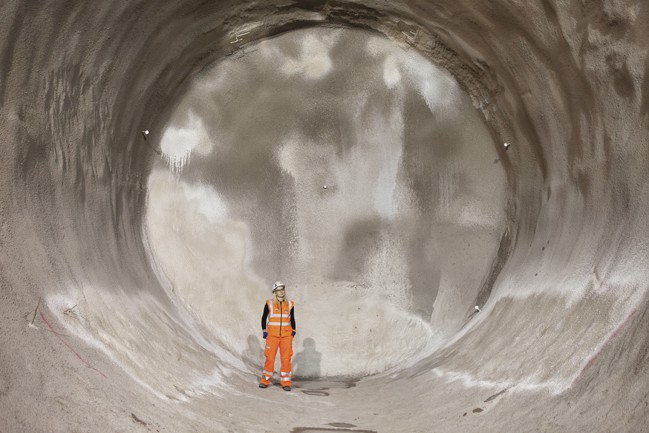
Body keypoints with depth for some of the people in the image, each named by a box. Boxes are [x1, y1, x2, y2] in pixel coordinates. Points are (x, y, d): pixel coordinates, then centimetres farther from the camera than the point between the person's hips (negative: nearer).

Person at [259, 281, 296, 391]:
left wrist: (293, 331, 9)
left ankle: (286, 382, 3)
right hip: (272, 335, -2)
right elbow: (264, 318, 9)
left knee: (286, 358, -2)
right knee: (270, 357, -2)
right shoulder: (269, 304, 1)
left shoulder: (290, 304, 8)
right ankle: (265, 381, 10)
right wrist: (264, 331, 2)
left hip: (286, 335, 2)